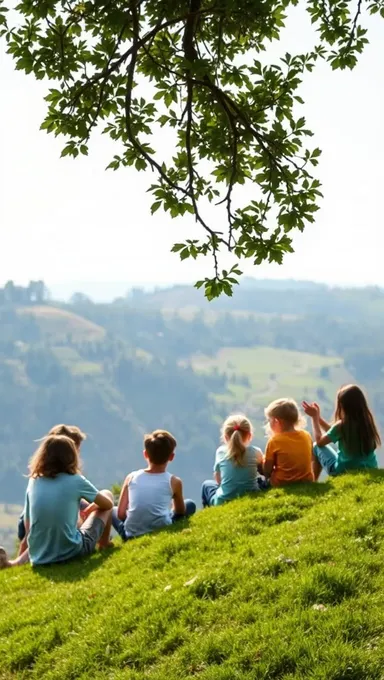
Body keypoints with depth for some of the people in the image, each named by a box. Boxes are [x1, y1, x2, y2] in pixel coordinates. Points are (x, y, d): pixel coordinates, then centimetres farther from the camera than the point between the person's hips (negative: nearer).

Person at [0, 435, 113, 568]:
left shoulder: (33, 482, 3)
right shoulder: (76, 481, -6)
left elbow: (28, 527, 6)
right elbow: (107, 504, 8)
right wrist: (92, 508, 29)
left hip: (39, 557, 3)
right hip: (72, 552, -3)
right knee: (107, 494, 15)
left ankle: (14, 563, 16)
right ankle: (104, 546, 32)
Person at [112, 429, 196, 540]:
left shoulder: (131, 477, 3)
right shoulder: (174, 482, -1)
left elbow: (121, 514, 3)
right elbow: (180, 511, 16)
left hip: (132, 536, 2)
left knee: (113, 510, 32)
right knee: (190, 505, 20)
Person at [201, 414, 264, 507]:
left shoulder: (221, 452, -6)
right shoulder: (255, 452, -6)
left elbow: (218, 480, 4)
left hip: (223, 502, 0)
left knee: (207, 484, 30)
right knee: (261, 479, 29)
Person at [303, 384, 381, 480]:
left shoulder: (342, 425, -22)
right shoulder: (367, 421, -5)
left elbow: (319, 441, -3)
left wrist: (315, 417, 6)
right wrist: (318, 417, 13)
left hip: (343, 472, -5)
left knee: (316, 447, 16)